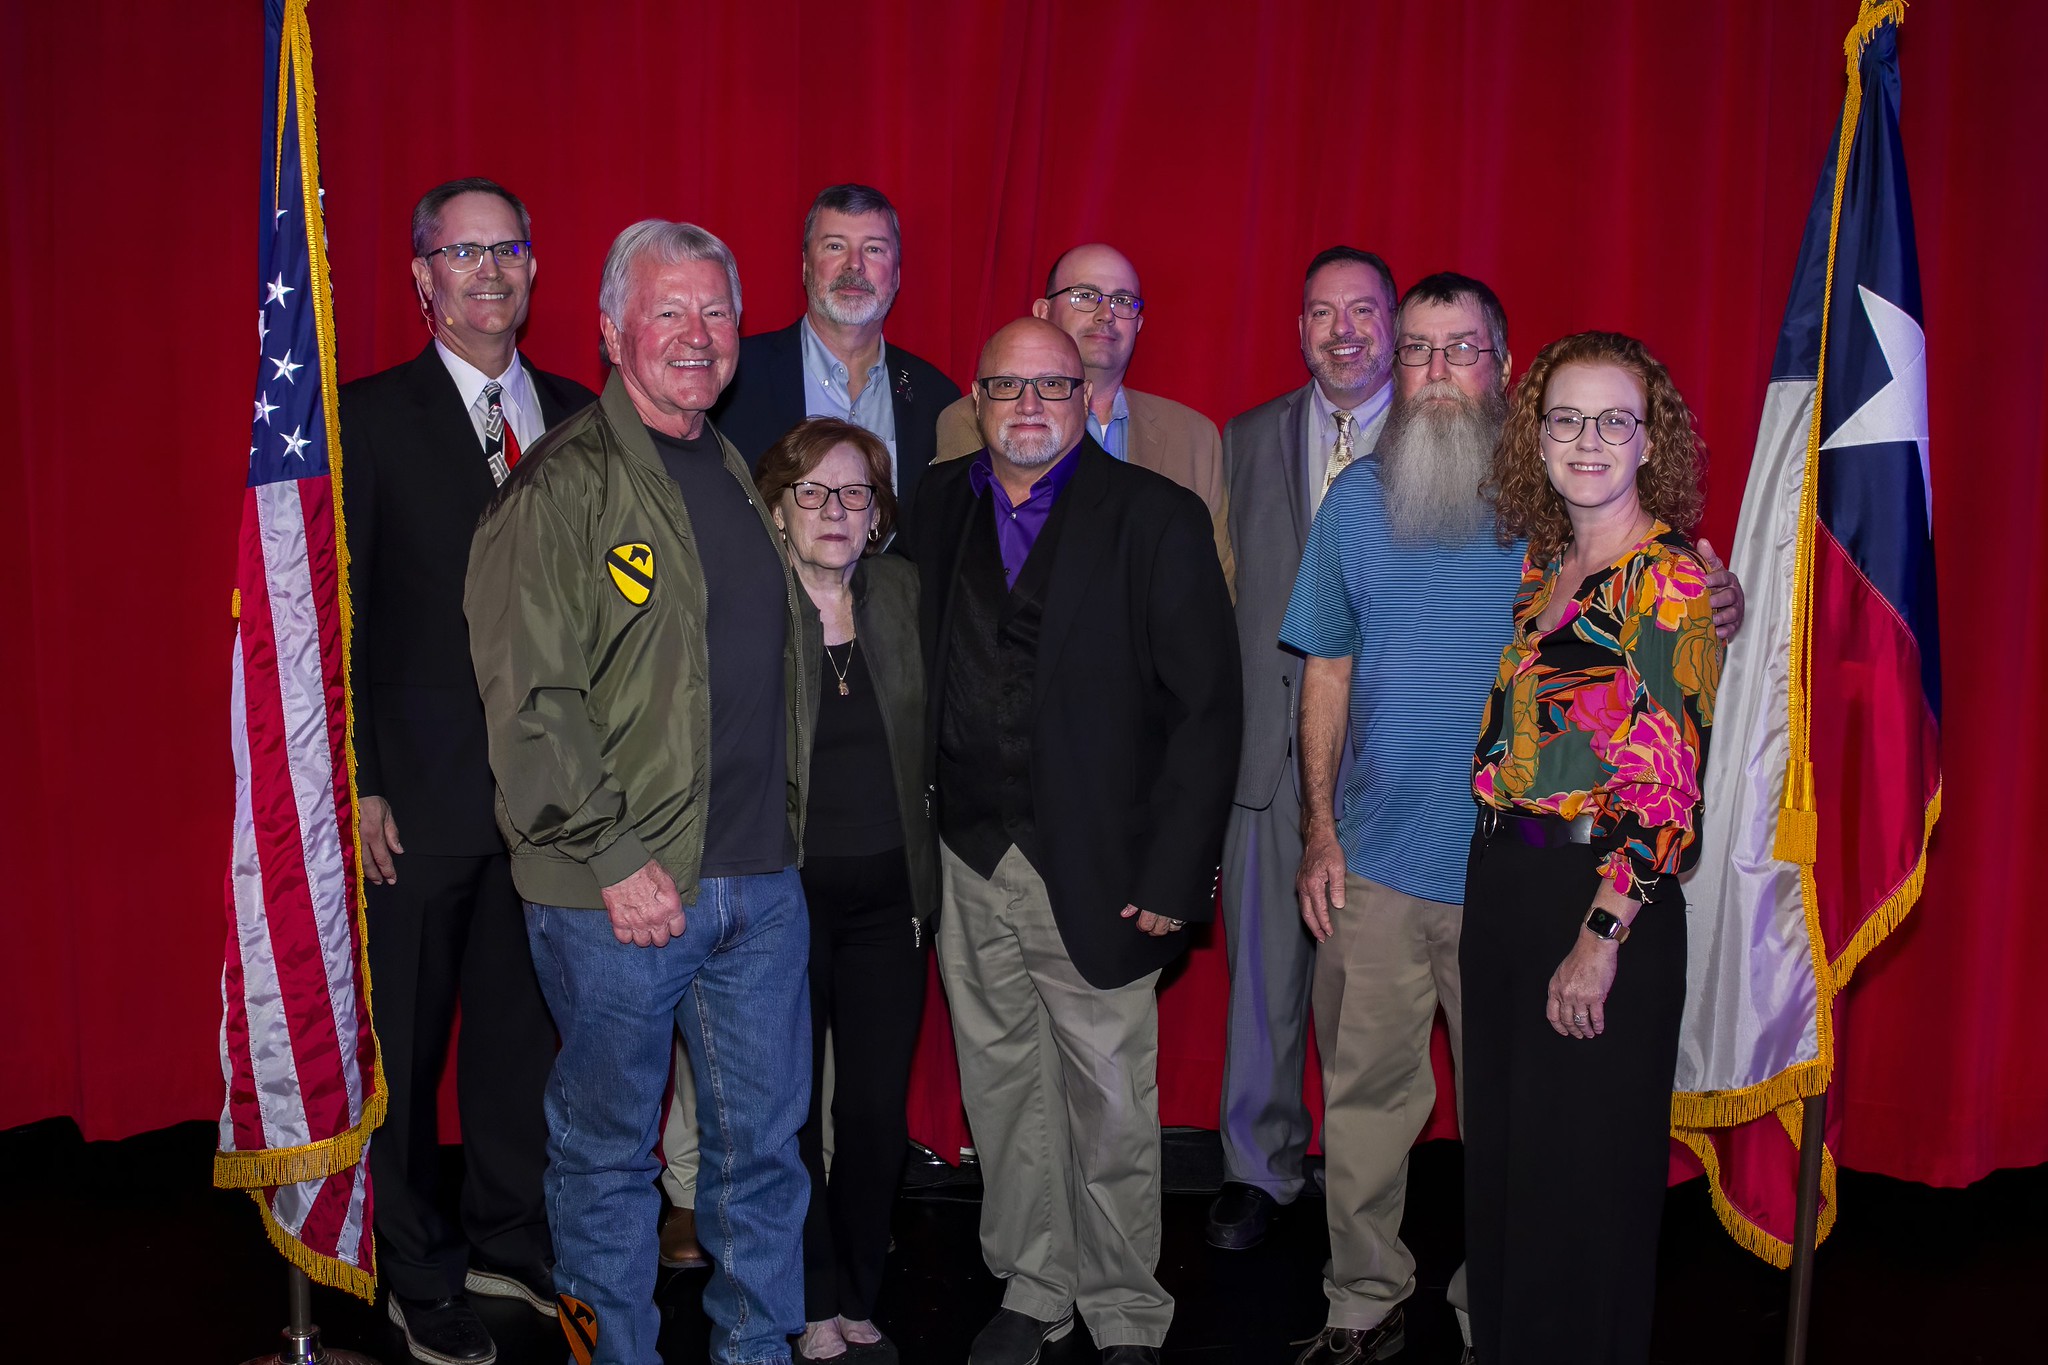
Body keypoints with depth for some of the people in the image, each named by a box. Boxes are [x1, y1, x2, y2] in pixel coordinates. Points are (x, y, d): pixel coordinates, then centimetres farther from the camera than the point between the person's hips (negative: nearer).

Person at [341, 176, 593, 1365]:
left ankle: (510, 1237, 33)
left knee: (526, 1026, 15)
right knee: (403, 1044, 8)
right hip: (418, 795, -3)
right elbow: (338, 614, -5)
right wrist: (359, 784, -10)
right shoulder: (369, 417, -3)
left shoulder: (579, 417, 9)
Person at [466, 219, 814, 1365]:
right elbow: (528, 699, -14)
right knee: (609, 1145, 9)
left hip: (761, 878, 6)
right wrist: (615, 857, -16)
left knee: (766, 1136, 14)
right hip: (620, 886, -6)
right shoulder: (561, 487, -8)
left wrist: (788, 827, 15)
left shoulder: (743, 478, 14)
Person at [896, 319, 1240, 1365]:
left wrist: (1172, 875, -13)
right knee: (1005, 1094, 15)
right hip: (969, 865, 4)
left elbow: (1206, 707, -8)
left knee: (1111, 1105, 6)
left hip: (1094, 873, -4)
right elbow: (909, 668, 11)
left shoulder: (1156, 520, -5)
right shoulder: (937, 505, 8)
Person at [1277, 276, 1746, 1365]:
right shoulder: (1355, 499, 6)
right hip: (1374, 865, 2)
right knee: (1365, 1095, 11)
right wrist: (1319, 828, 5)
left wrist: (1715, 606, -22)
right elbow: (1328, 671, 9)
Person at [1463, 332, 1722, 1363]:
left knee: (1581, 1172, 6)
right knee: (1499, 1153, 18)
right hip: (1502, 882, 7)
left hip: (1603, 898, -7)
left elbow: (1669, 791, -16)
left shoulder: (1670, 583, -12)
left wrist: (1600, 939, -20)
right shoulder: (1543, 564, 10)